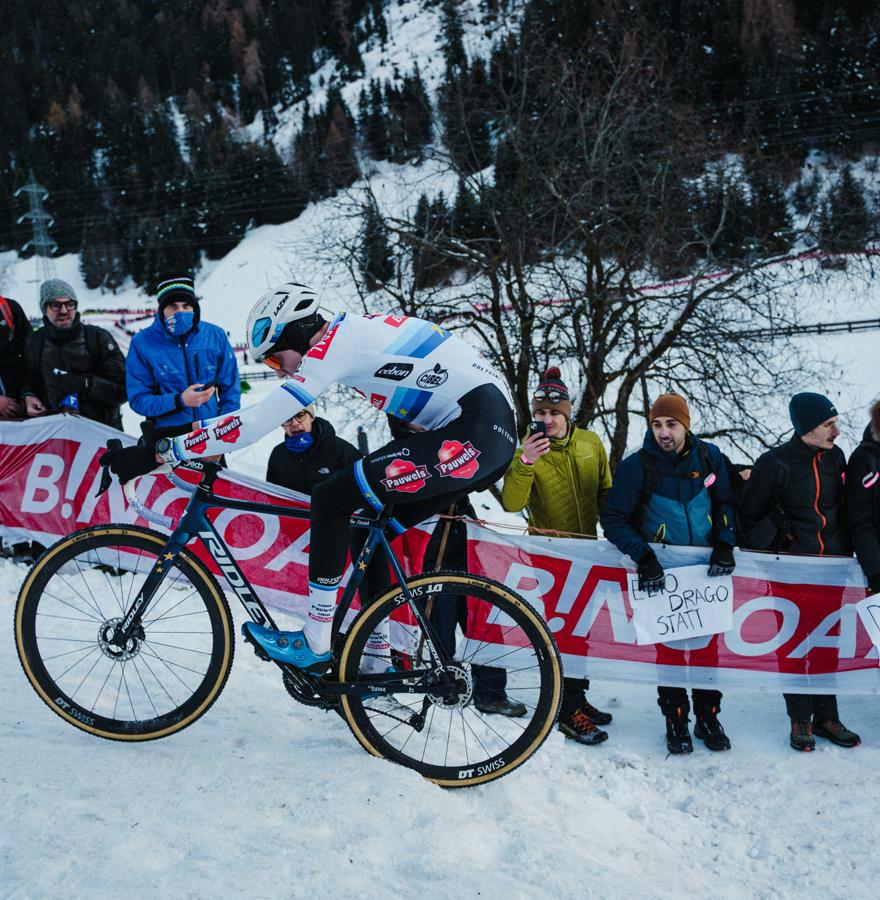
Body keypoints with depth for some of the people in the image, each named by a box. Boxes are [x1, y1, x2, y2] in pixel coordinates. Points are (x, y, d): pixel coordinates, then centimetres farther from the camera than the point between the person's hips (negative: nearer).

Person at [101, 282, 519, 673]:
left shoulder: (334, 343, -11)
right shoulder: (351, 334, 17)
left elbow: (255, 423, -15)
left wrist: (157, 452, -13)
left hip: (475, 433, -10)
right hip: (496, 432, 10)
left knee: (331, 497, -8)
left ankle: (316, 645, 0)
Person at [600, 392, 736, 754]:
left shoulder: (708, 457, -1)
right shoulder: (637, 466, -10)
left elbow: (725, 503, 10)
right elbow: (614, 518, -9)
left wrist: (725, 544, -6)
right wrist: (643, 557, -21)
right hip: (661, 574, -2)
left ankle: (708, 717, 22)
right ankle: (676, 721, 16)